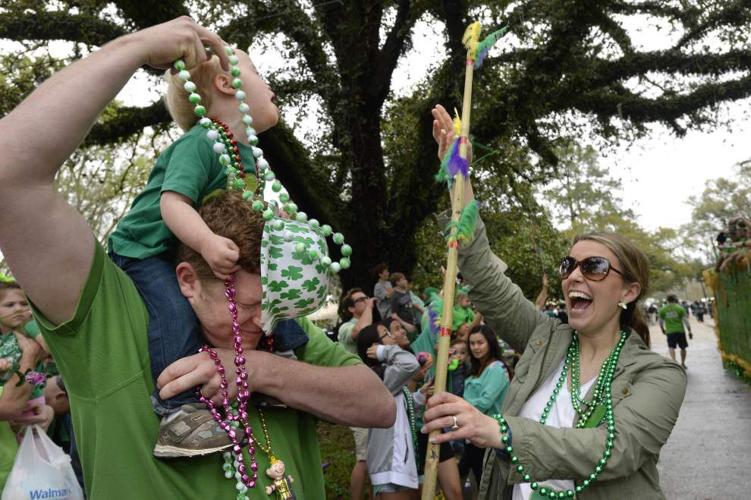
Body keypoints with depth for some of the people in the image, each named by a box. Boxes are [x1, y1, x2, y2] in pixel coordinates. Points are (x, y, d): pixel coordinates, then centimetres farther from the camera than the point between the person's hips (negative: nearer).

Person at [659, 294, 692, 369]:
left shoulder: (663, 310, 3)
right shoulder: (680, 308, -2)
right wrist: (689, 331, 1)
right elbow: (686, 321, -4)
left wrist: (663, 330, 27)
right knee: (683, 348, 16)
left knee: (671, 347, 2)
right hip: (680, 331, 0)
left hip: (670, 331, 0)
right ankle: (682, 364, 25)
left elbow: (661, 322, 10)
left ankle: (673, 360, -22)